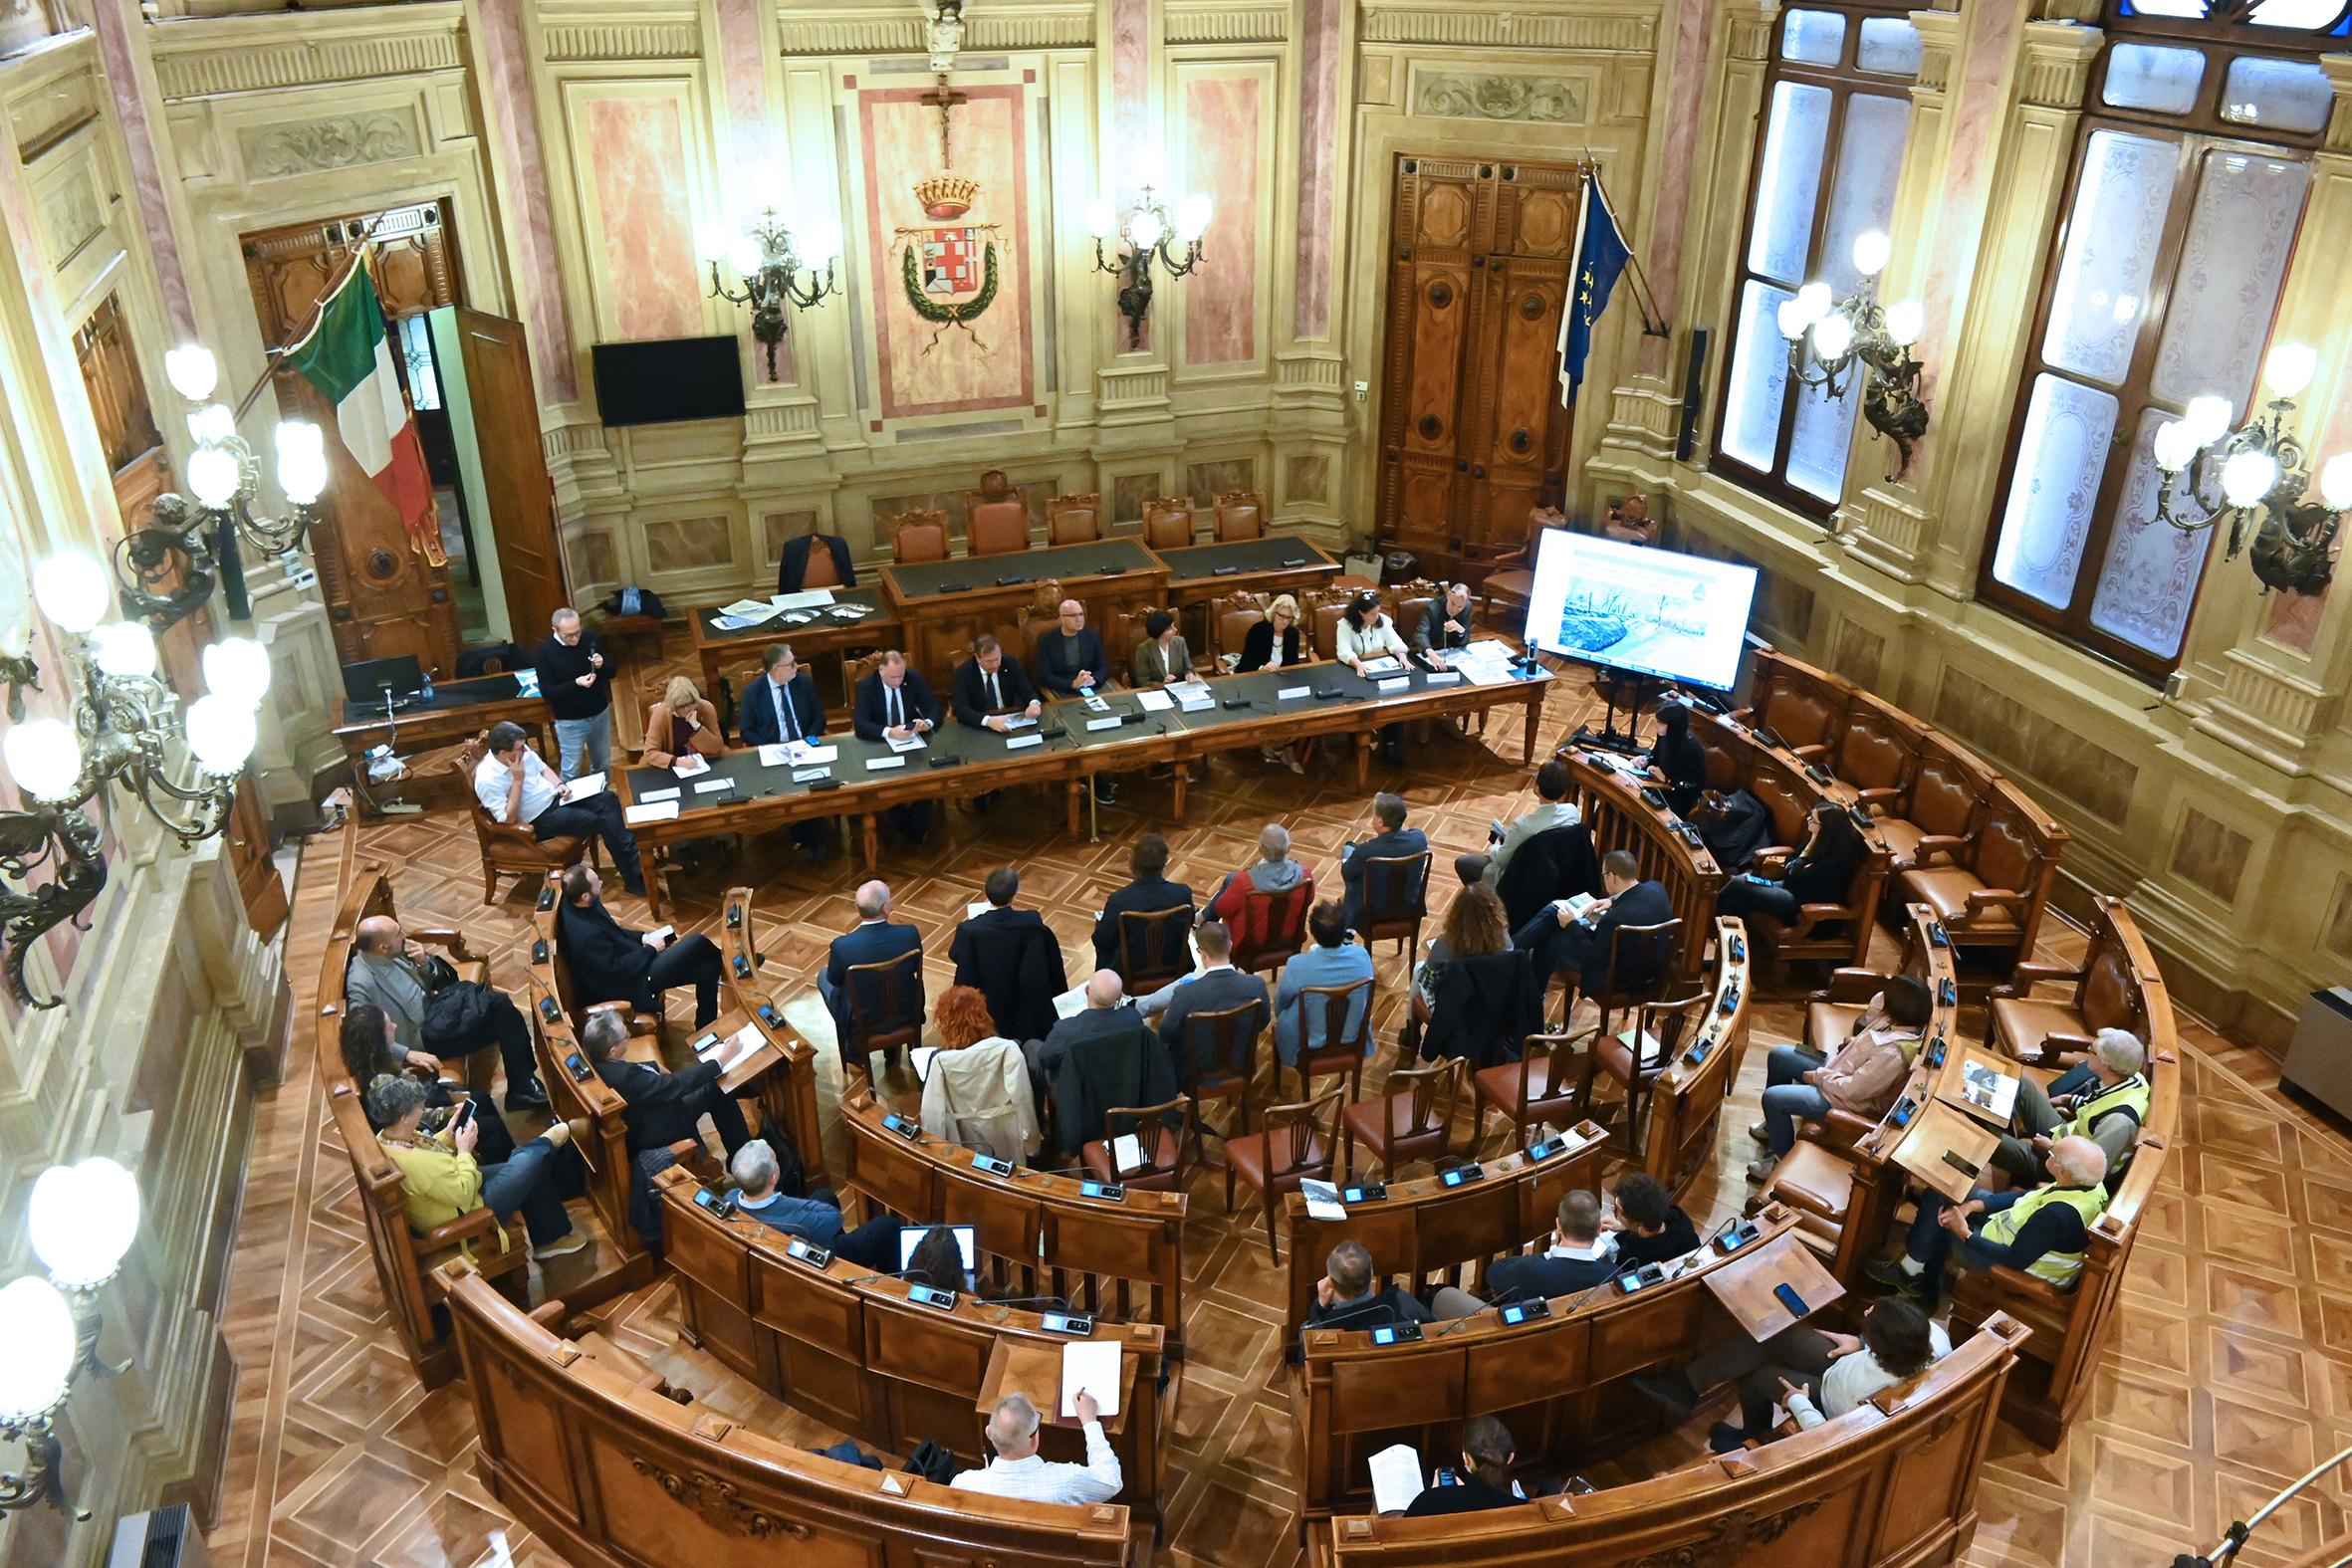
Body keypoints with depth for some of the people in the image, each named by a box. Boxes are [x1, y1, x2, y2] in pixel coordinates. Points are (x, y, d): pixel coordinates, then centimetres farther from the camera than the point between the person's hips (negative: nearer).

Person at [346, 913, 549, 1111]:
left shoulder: (391, 956, 0)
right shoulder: (361, 984, -24)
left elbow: (429, 983, 13)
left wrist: (423, 962, -8)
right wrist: (409, 1054, -28)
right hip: (422, 1035, -8)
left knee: (500, 1003, -9)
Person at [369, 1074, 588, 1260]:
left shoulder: (385, 1139, -9)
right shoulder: (416, 1162, -38)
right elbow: (463, 1193, -28)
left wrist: (450, 1134, -4)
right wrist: (465, 1150, -18)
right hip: (465, 1217, -9)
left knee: (520, 1162, 19)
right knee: (535, 1159, 0)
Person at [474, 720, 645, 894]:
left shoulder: (520, 751, -5)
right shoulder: (487, 780, -25)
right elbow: (508, 818, -24)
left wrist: (559, 785, -5)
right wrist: (518, 780, -27)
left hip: (554, 796, 8)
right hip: (539, 819, -8)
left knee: (608, 799, -10)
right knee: (602, 821, -21)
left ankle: (635, 856, -12)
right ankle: (635, 878, -12)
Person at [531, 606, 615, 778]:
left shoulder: (590, 639, -5)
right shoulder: (544, 653, -16)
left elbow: (611, 672, 3)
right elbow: (547, 692, -17)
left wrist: (602, 666, -20)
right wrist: (576, 684, -30)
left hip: (600, 714, 4)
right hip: (570, 722, -4)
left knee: (603, 765, 18)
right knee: (571, 772, 6)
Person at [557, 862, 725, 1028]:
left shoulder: (575, 906, -5)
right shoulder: (586, 935, -33)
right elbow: (617, 969, -24)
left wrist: (642, 937, 3)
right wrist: (651, 949, -12)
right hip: (633, 988, -9)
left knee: (706, 968, 5)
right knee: (698, 944, -10)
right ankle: (722, 963, 20)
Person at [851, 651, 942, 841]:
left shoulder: (914, 679, -2)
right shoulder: (866, 686, -10)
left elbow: (934, 708, -3)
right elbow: (860, 724, -20)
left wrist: (928, 723, -27)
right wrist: (889, 732, -37)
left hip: (912, 739, 2)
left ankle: (916, 831, -13)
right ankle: (898, 830, -8)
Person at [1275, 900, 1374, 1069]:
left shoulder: (1298, 966, -32)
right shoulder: (1362, 955, -23)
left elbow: (1281, 1003, -10)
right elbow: (1367, 997, -1)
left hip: (1308, 1043, -2)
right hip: (1352, 1037, 3)